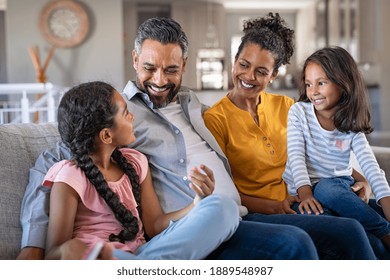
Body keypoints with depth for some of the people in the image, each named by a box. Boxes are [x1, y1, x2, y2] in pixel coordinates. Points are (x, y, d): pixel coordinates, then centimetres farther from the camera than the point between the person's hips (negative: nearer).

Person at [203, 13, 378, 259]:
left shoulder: (285, 106, 12)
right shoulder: (215, 119, -3)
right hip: (254, 216, -5)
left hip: (296, 205, 5)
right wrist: (273, 207, -15)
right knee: (350, 231, -26)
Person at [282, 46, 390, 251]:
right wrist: (305, 193, -26)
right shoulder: (299, 112, 0)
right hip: (306, 189, -1)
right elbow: (296, 156, -10)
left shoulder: (352, 125, 3)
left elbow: (370, 165, -8)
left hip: (340, 185, 1)